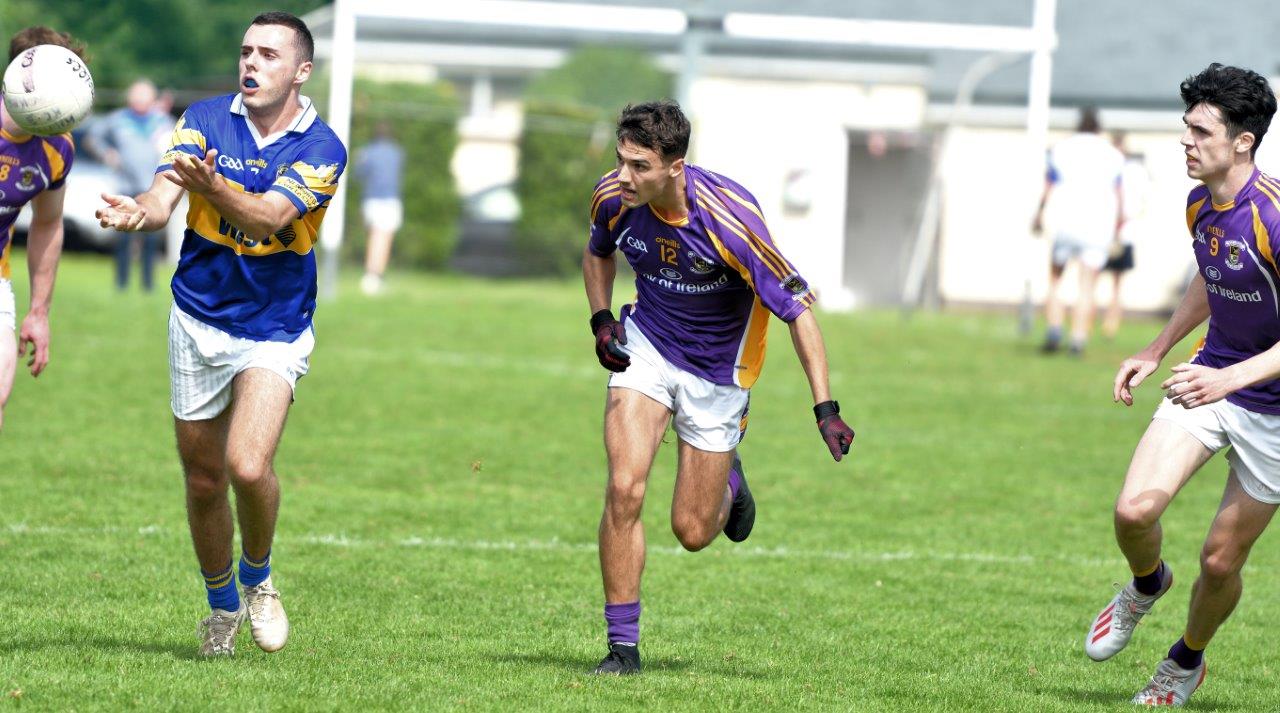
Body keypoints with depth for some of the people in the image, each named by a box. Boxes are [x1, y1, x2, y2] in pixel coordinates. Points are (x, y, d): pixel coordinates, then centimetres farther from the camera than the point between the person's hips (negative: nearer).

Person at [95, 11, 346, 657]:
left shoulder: (321, 149, -11)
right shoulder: (205, 120, -3)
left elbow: (267, 217, -27)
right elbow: (163, 195, -18)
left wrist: (211, 184, -47)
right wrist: (140, 211, -43)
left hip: (273, 332, -3)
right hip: (197, 321, 3)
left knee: (248, 467, -22)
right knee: (203, 480, 8)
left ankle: (258, 577, 7)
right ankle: (221, 604, 32)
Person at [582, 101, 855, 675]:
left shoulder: (730, 218, -31)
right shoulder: (613, 197, -16)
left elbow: (798, 307, -23)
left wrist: (825, 407, -28)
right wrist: (601, 319, -6)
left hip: (718, 366, -2)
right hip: (646, 346, 2)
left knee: (693, 532, 3)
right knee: (625, 488, -18)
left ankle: (727, 484, 40)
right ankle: (623, 645, -8)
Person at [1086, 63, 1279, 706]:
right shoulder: (1199, 205, 0)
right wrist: (1155, 352, 18)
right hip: (1211, 378, 6)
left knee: (1222, 560, 3)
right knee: (1134, 510, -14)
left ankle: (1186, 662, 33)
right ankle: (1145, 585, 21)